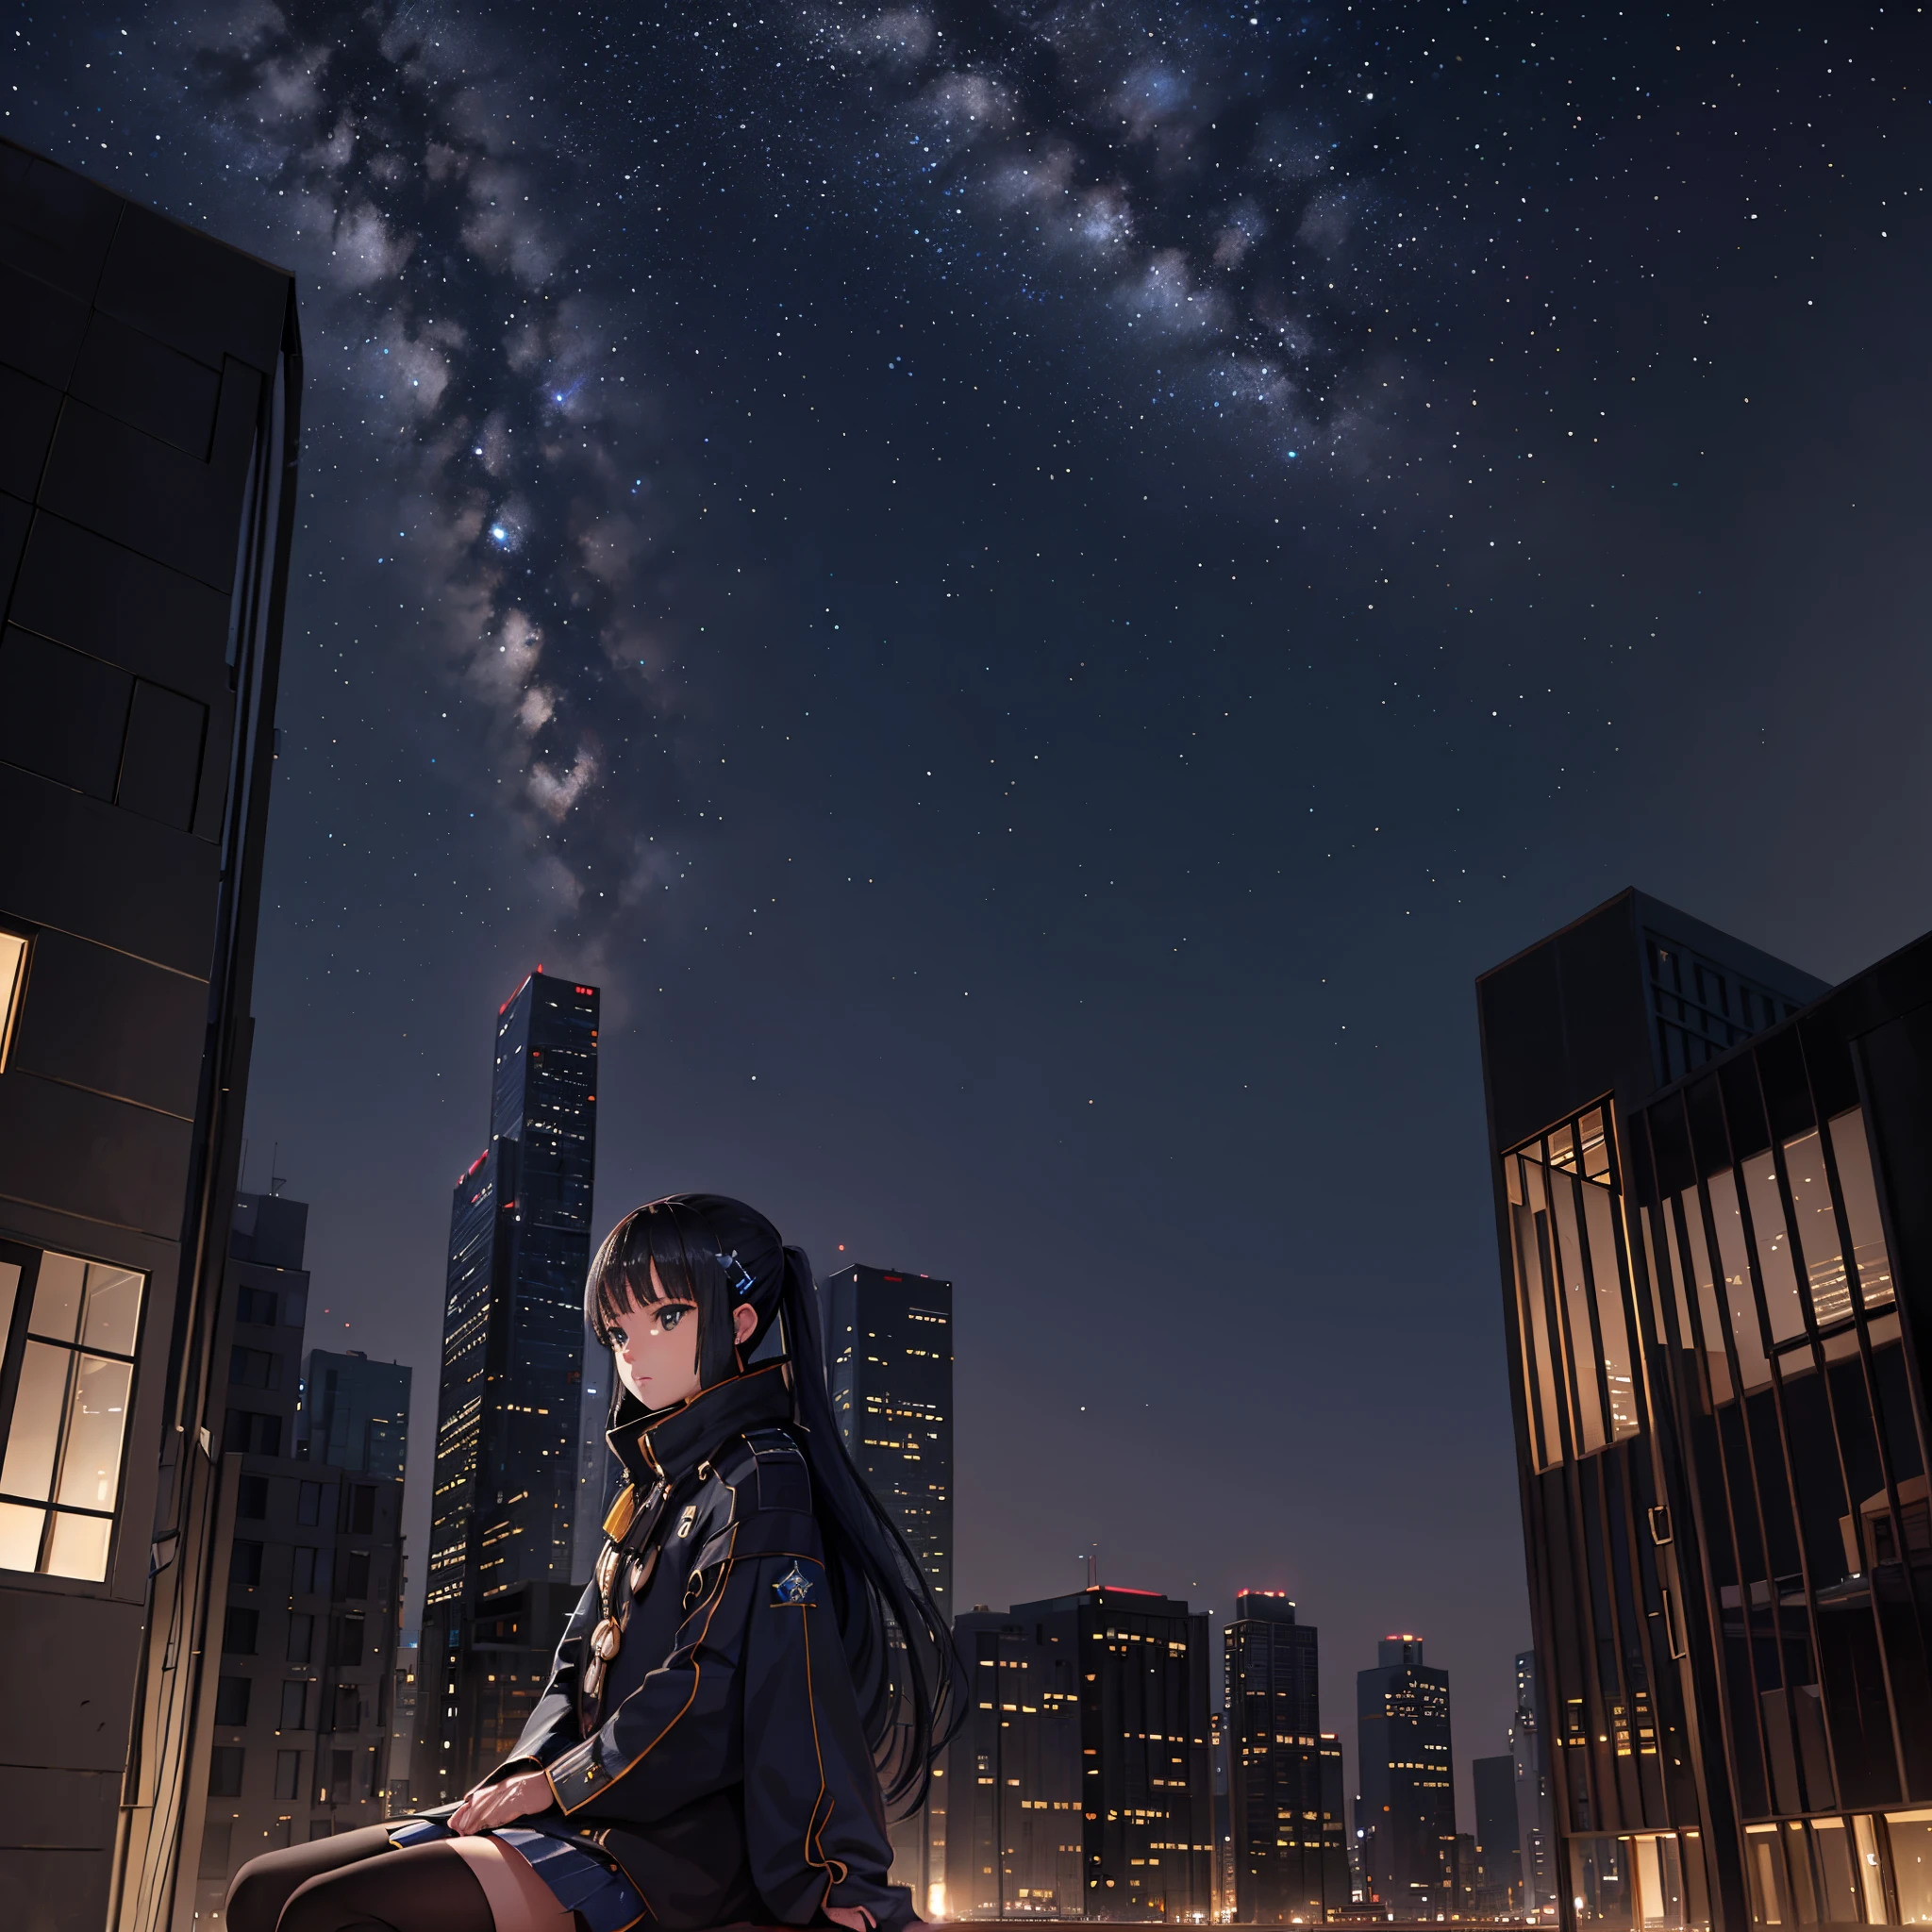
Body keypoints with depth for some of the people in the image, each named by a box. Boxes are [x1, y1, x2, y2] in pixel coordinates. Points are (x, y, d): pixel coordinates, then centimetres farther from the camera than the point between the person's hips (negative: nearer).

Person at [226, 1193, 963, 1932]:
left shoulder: (763, 1477, -8)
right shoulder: (657, 1491, 20)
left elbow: (714, 1686, -17)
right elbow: (581, 1667, 16)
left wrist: (557, 1784, -12)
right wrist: (528, 1771, -3)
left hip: (681, 1842, -9)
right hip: (600, 1812, 9)